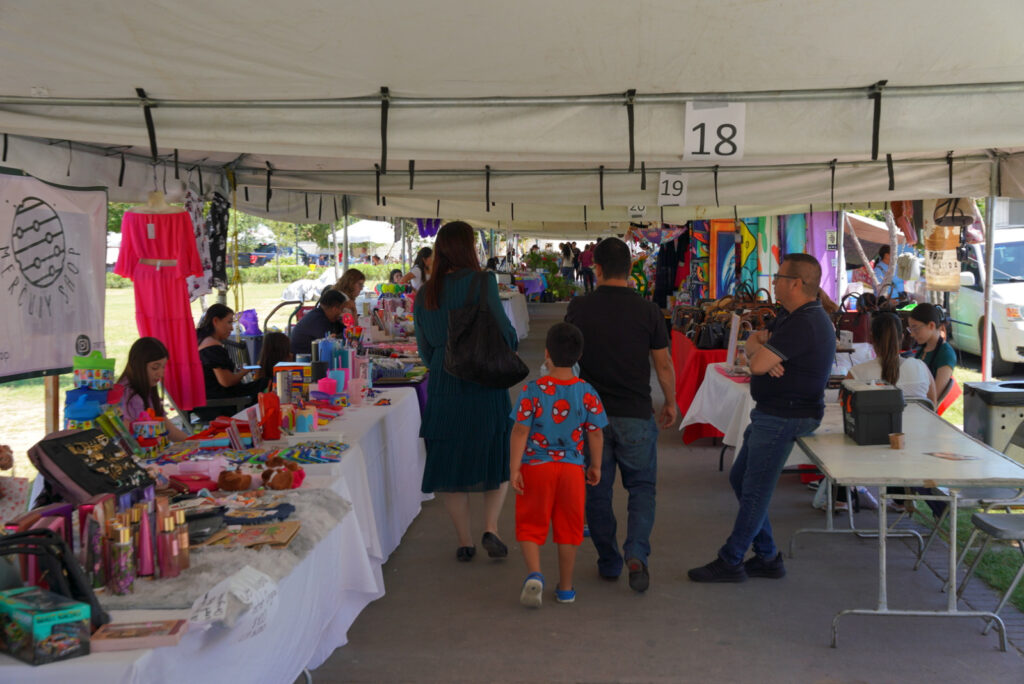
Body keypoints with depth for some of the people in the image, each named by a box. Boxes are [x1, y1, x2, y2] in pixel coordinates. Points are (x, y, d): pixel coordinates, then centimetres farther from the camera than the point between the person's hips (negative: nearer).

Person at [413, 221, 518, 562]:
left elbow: (424, 348, 12)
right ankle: (490, 528, 1)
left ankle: (464, 542, 17)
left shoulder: (424, 294, 6)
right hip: (483, 383, -3)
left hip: (442, 384, 4)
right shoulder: (481, 282, -9)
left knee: (449, 462, 12)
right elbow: (503, 331, -8)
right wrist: (510, 344, 14)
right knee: (499, 456, 14)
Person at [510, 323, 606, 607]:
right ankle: (565, 588, 22)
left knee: (530, 526, 11)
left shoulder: (532, 391, -11)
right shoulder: (587, 393, -4)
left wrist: (514, 468, -6)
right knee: (568, 529, 14)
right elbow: (596, 434, 1)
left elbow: (520, 432, -11)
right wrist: (596, 466, 13)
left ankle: (534, 574, -9)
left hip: (535, 466, -2)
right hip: (572, 468, 2)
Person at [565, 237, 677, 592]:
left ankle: (609, 562, 20)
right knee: (642, 486, 13)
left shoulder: (579, 307, -5)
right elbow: (664, 365, 1)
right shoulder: (647, 310, -6)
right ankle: (636, 554, -6)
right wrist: (670, 403, 15)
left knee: (597, 490, 14)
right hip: (636, 415, 0)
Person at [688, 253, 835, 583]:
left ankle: (731, 562, 9)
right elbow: (752, 343, 11)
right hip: (770, 412, 11)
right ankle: (767, 557, 23)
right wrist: (761, 348, -12)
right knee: (740, 478, 16)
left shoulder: (803, 324, -22)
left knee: (755, 490, -2)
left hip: (785, 417, -11)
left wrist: (761, 350, -3)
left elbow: (757, 365, -26)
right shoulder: (792, 316, 13)